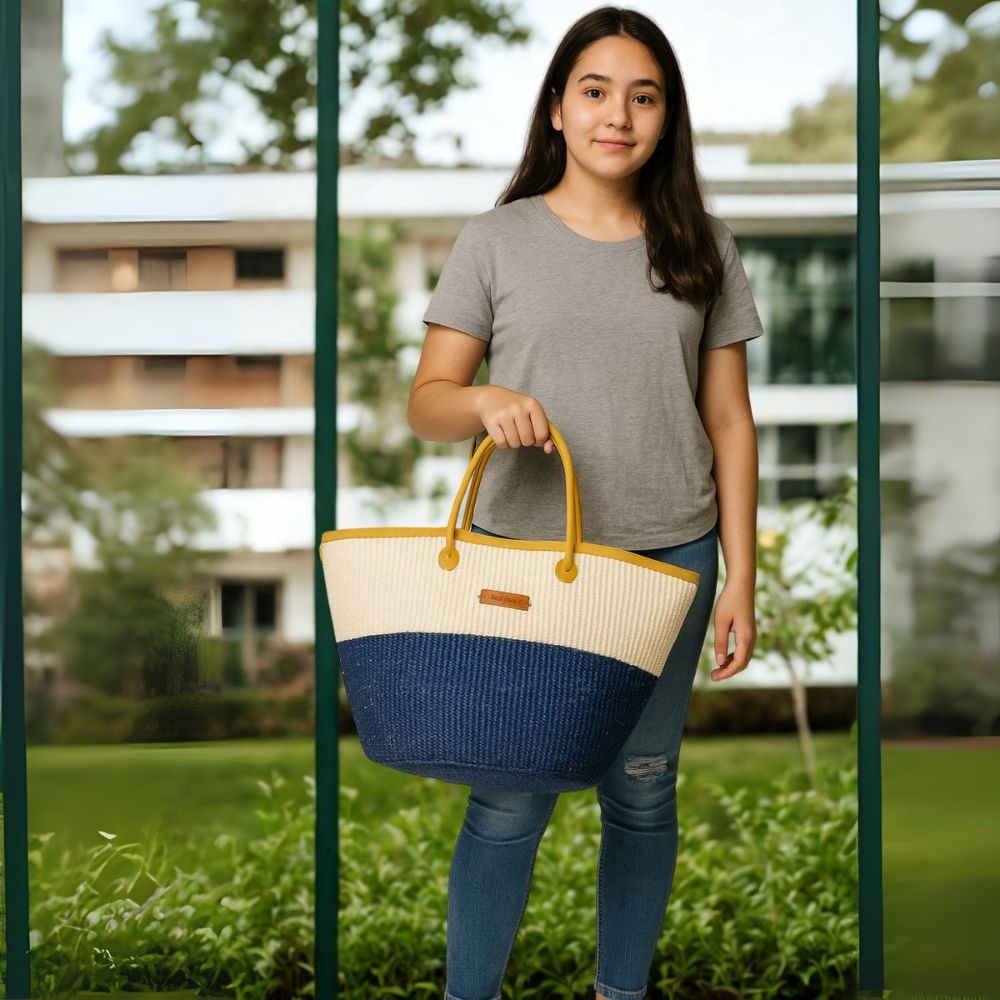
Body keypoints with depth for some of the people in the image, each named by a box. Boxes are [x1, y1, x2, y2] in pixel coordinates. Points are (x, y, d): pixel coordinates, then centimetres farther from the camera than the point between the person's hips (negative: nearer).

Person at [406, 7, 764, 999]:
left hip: (668, 557, 2)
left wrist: (740, 583, 2)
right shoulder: (497, 240, 0)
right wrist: (485, 402, -24)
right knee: (509, 799, 1)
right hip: (522, 555, -2)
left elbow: (729, 421, 6)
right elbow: (427, 401, -1)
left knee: (642, 791, 11)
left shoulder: (701, 249, 5)